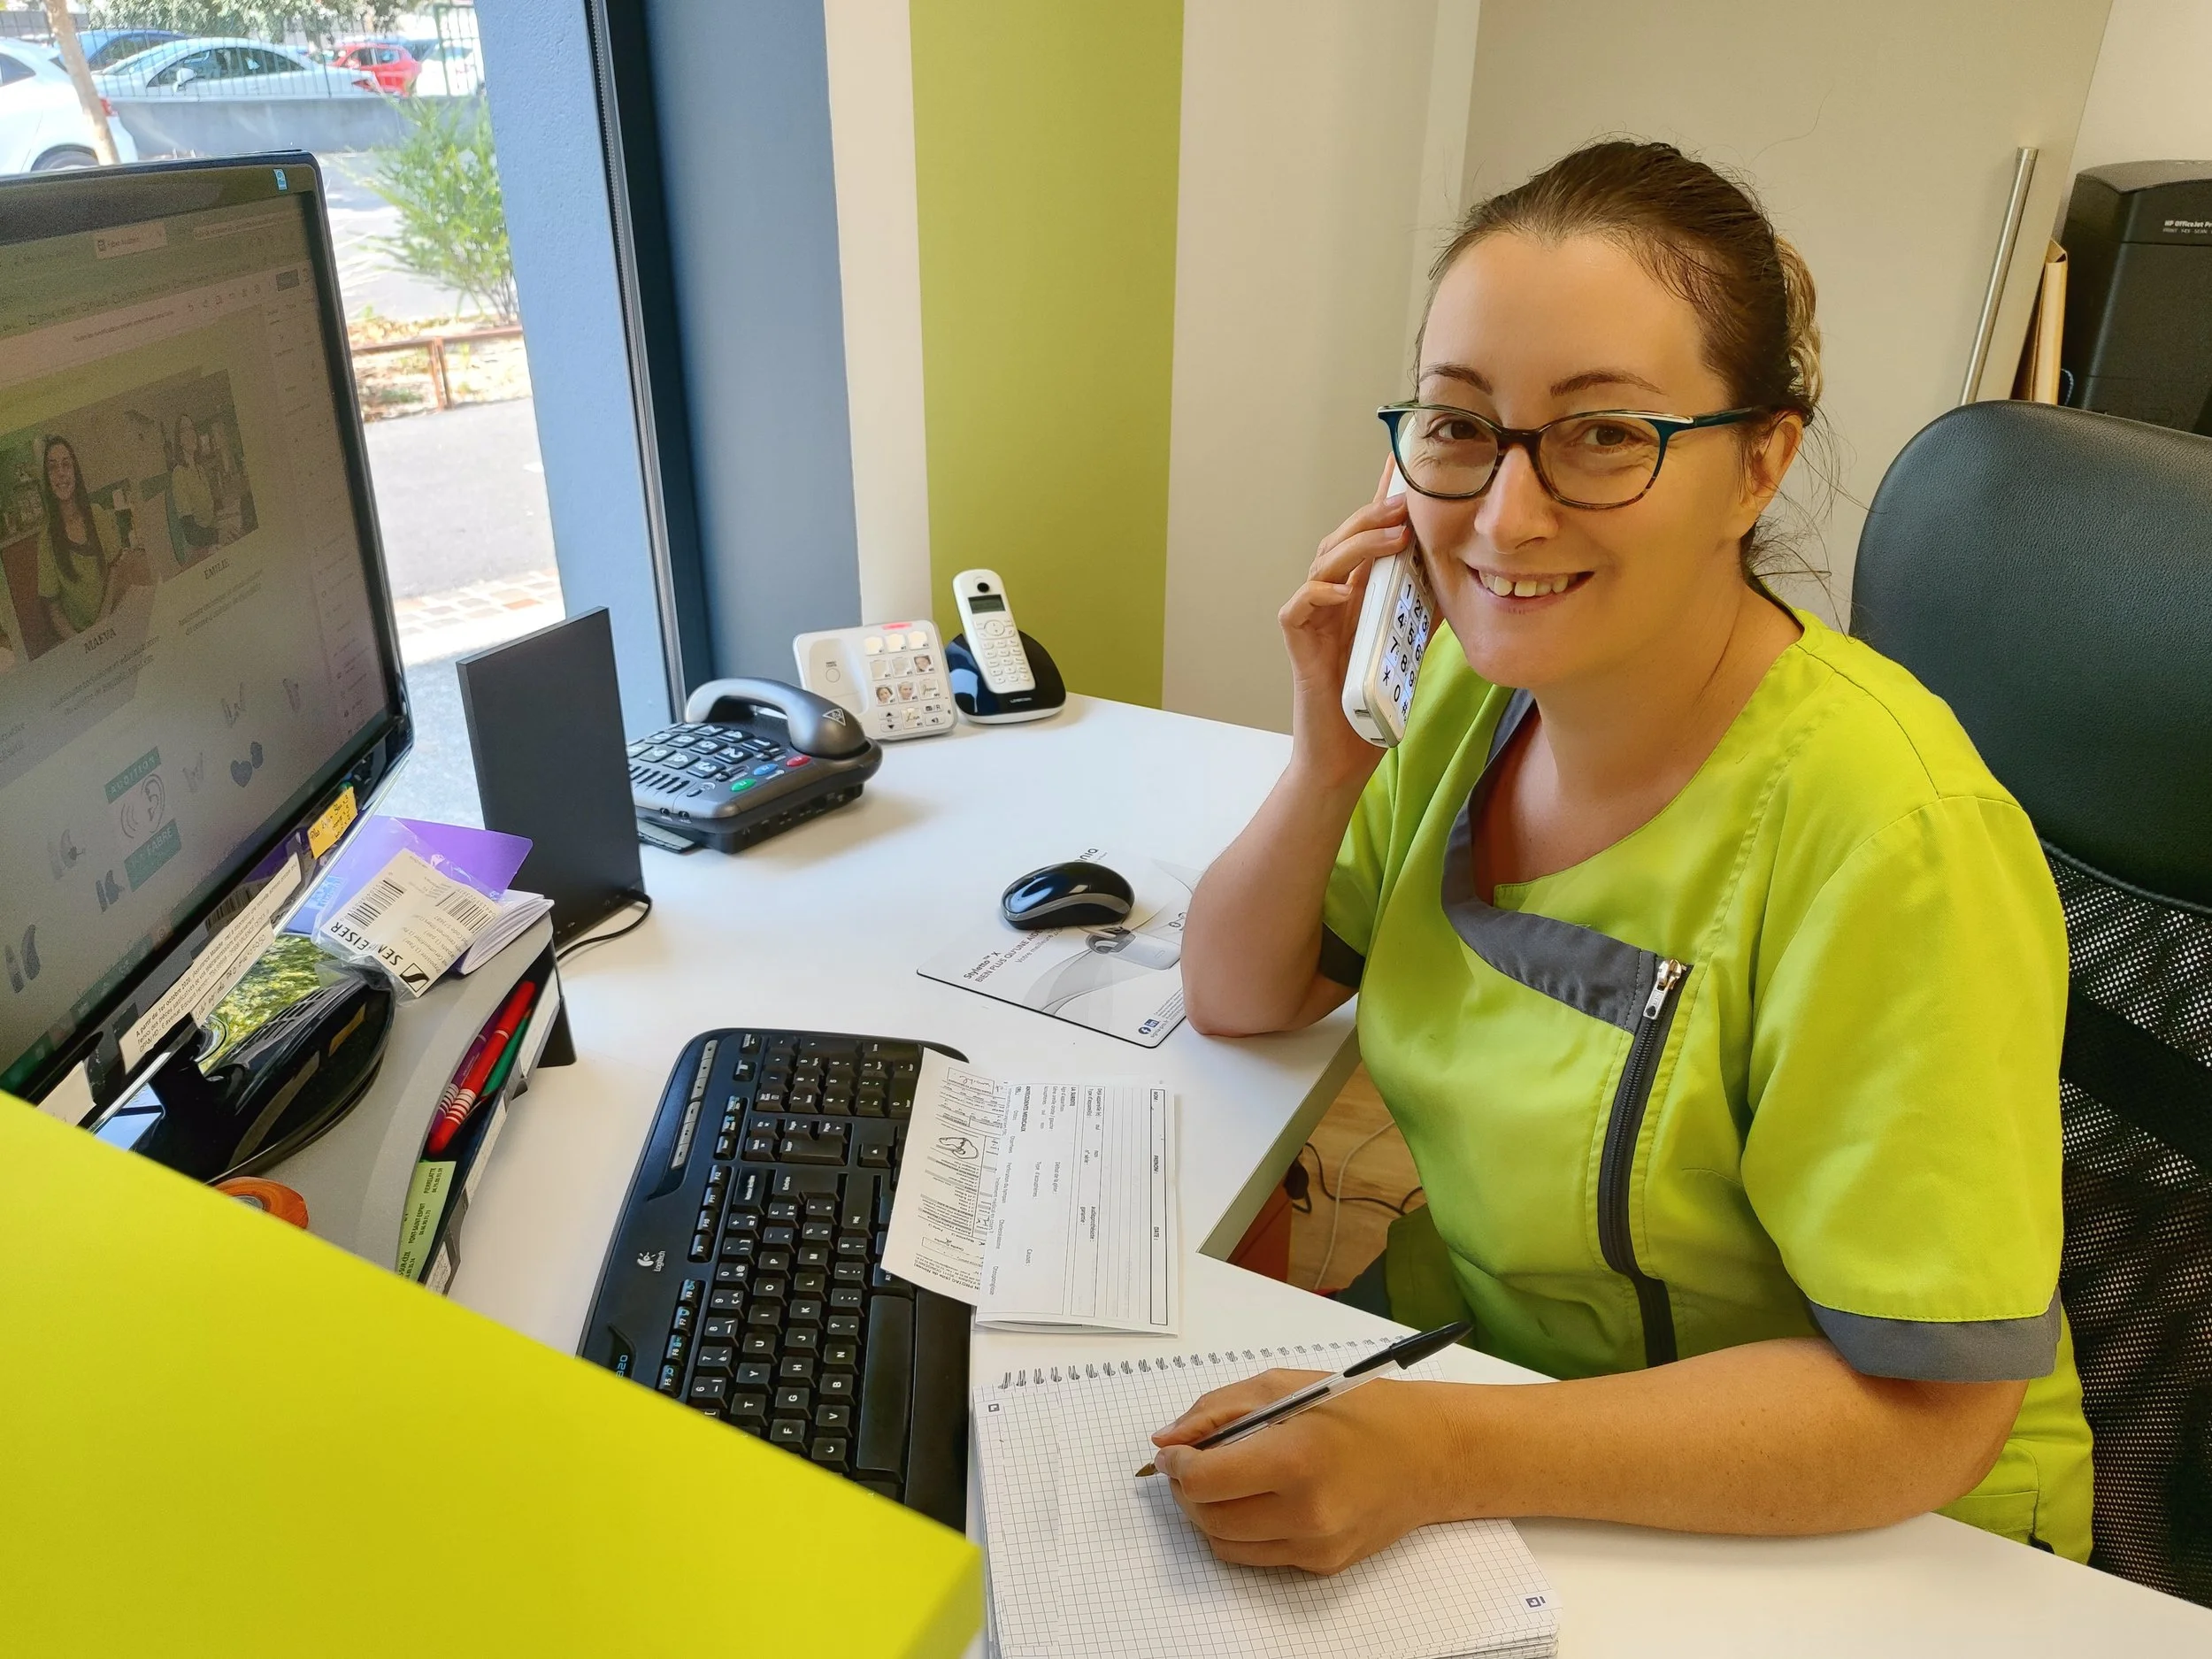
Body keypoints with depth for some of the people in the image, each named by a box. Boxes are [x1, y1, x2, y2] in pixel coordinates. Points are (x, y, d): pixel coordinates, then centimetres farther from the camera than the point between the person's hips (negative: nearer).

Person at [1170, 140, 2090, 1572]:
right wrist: (1330, 760, -16)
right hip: (1466, 1334, 5)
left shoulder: (1884, 833, -27)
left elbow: (1922, 1411, -23)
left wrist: (1446, 1457, -32)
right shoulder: (1474, 683, -7)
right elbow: (1239, 1000, 1)